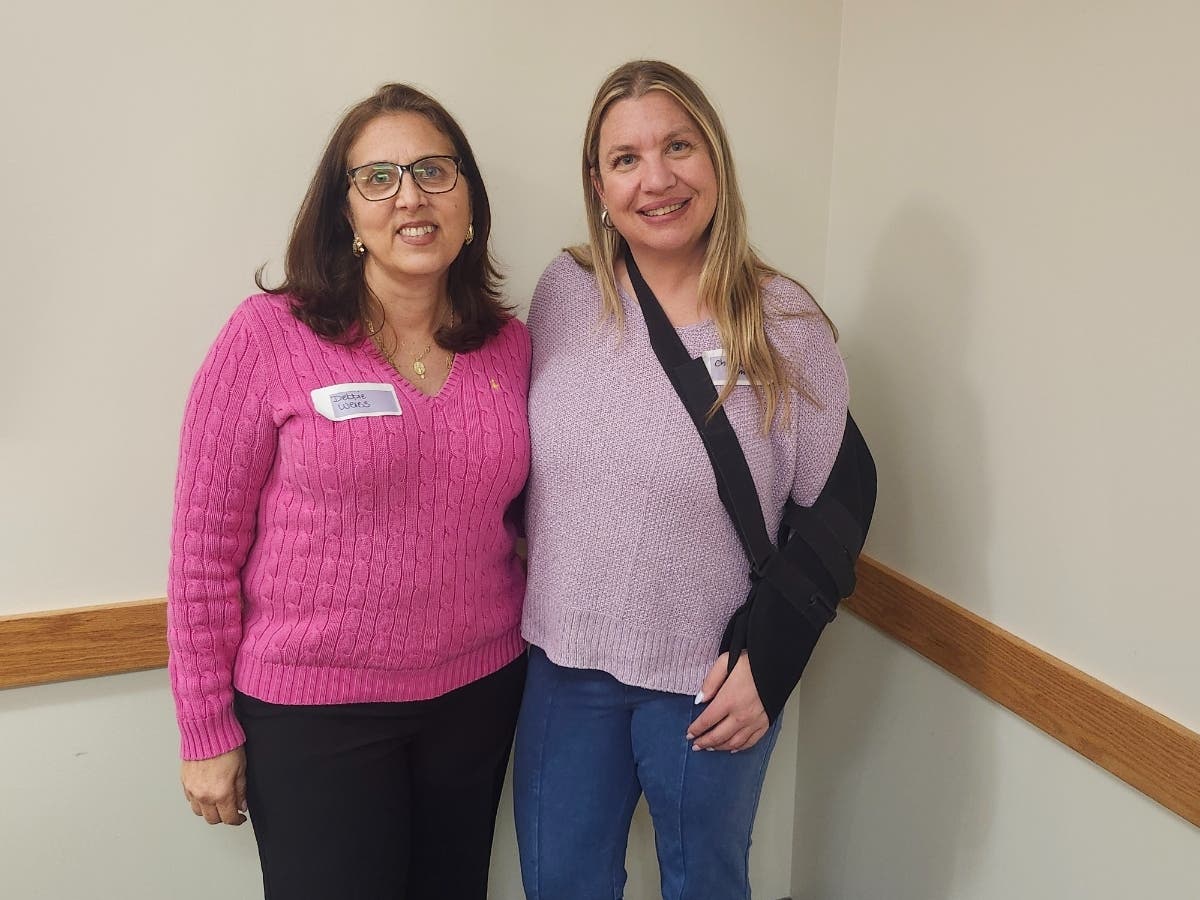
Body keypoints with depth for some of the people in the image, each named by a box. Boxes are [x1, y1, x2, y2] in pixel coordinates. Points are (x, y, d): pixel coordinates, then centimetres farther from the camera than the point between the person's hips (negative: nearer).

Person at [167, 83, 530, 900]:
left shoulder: (511, 346, 0)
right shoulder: (269, 336, -12)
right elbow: (204, 545, -9)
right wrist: (207, 731, -5)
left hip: (478, 695, 4)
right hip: (313, 710, -3)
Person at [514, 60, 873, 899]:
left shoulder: (785, 324, -12)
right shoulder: (564, 292, -4)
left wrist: (768, 663, -10)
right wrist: (526, 597, 5)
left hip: (707, 679, -2)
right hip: (563, 663, 3)